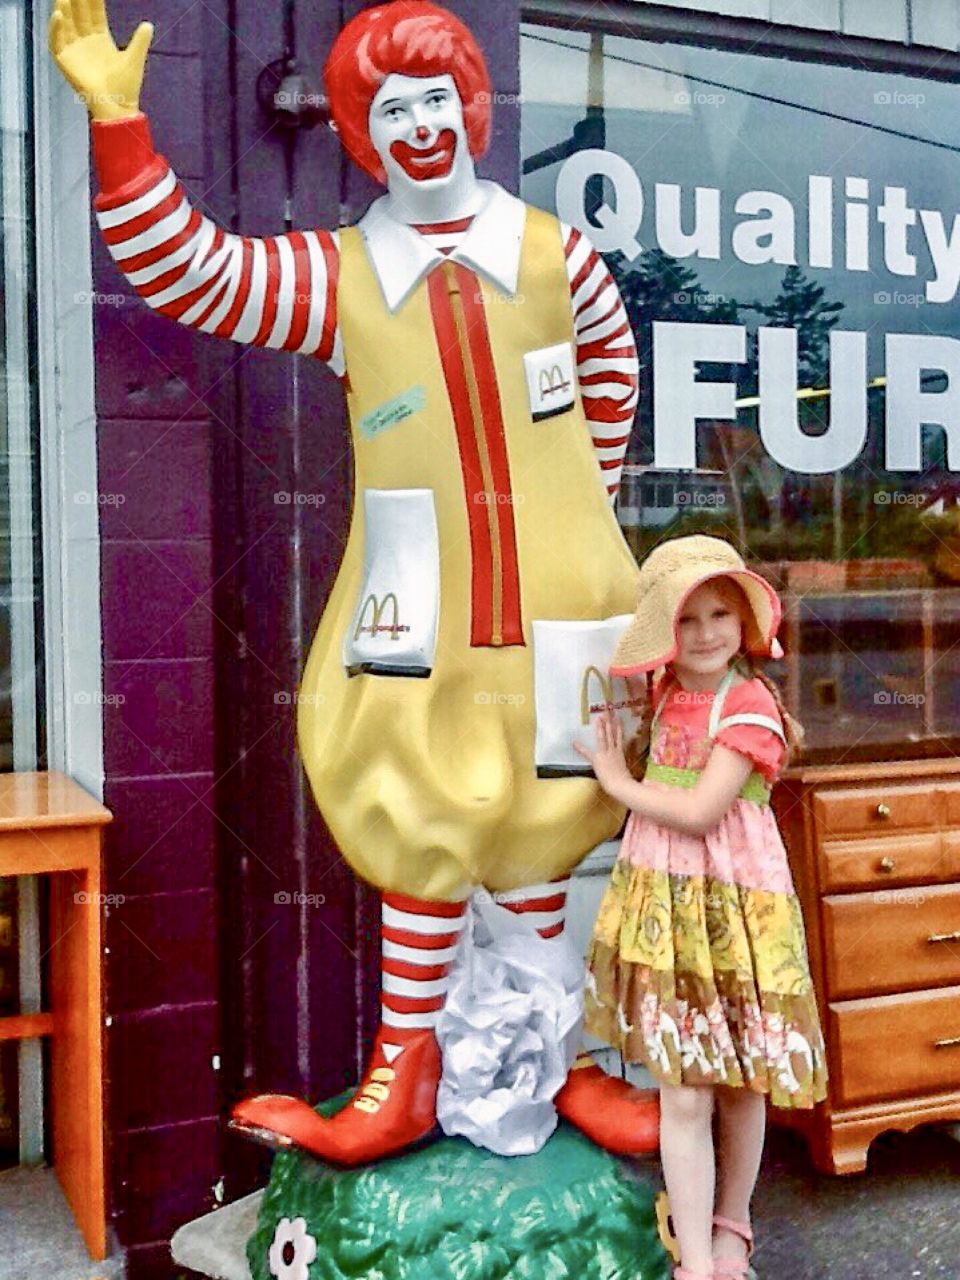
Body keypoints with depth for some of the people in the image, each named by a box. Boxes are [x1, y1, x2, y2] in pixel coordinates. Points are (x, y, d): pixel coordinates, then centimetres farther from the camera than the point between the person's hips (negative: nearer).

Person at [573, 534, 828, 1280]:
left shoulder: (749, 704, -14)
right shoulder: (664, 695, 5)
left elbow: (697, 811, -21)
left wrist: (619, 782, -8)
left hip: (732, 907, -4)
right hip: (662, 905, 4)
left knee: (742, 1085, 13)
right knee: (683, 1095, 3)